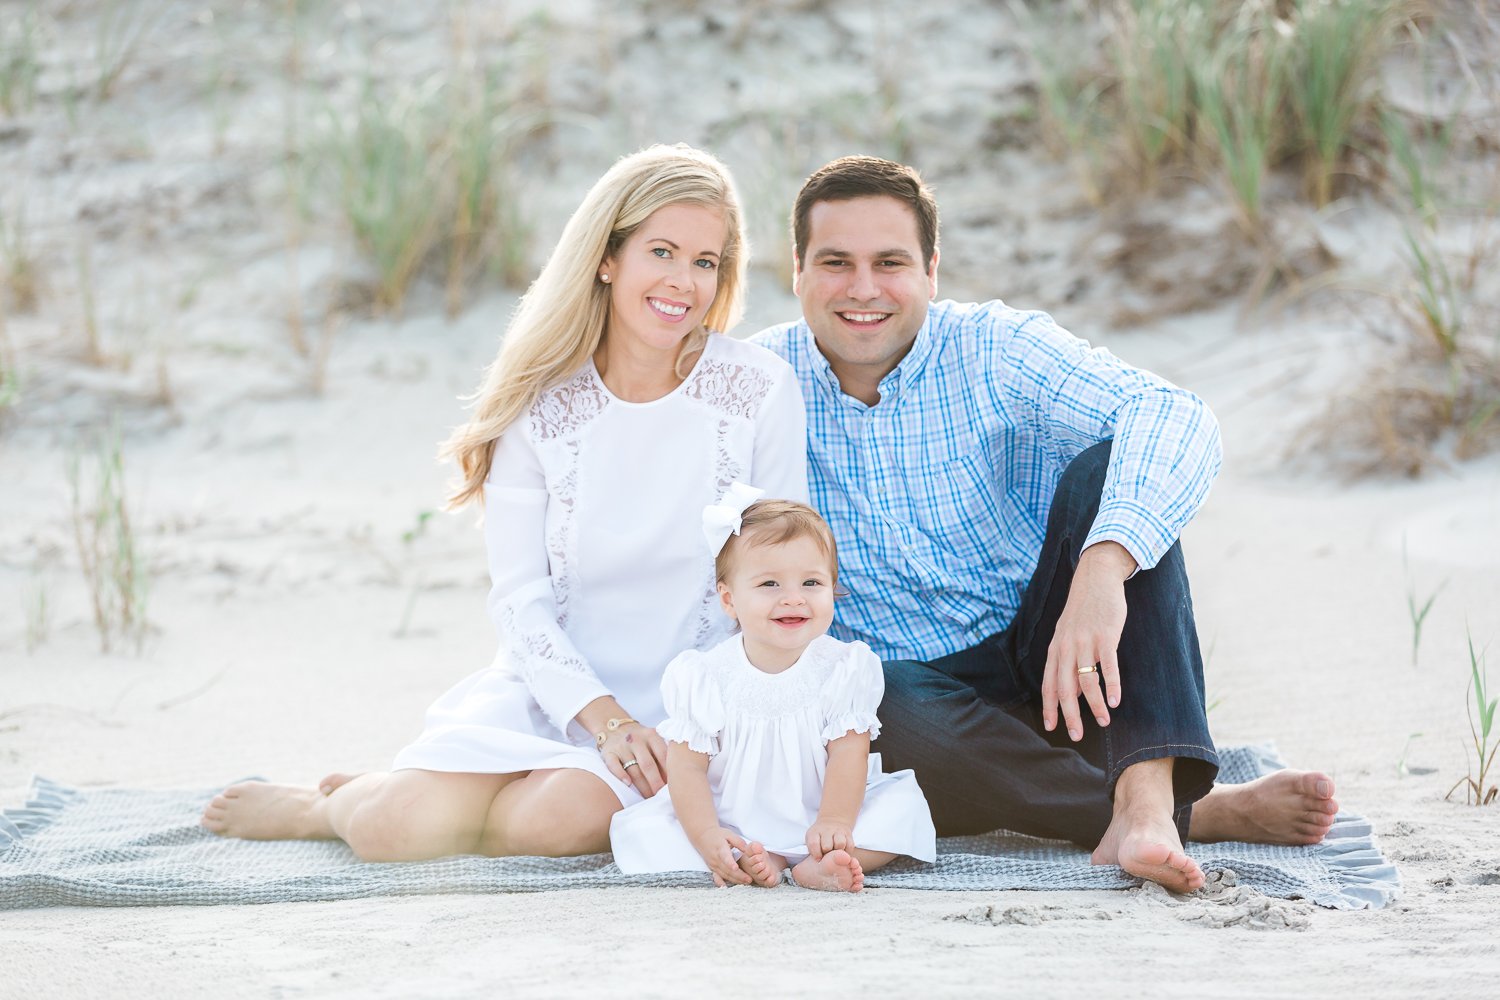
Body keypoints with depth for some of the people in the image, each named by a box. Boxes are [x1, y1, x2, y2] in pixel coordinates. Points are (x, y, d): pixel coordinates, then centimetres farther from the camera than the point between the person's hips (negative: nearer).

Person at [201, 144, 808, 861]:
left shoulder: (760, 390, -5)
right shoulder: (540, 404, -2)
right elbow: (520, 596, -4)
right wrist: (604, 717, -19)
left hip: (680, 714, -1)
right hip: (551, 687, 1)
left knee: (559, 818, -32)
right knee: (401, 827, -24)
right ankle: (337, 803, 15)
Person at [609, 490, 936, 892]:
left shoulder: (845, 670, -7)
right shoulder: (703, 678, -9)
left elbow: (848, 755, -12)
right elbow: (687, 768, -10)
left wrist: (835, 823, -27)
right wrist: (707, 837, -24)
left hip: (817, 820, 0)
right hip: (730, 825, 0)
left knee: (904, 802, -19)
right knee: (637, 829, -20)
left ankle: (817, 866, -36)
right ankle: (748, 860, -30)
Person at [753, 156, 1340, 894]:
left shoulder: (996, 352, -8)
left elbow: (1175, 420, -26)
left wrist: (1101, 569, -45)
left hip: (1049, 664, 0)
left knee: (1106, 470, -25)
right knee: (893, 712, -37)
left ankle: (1146, 797, -43)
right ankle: (1208, 814, -29)